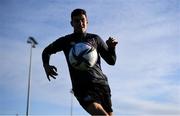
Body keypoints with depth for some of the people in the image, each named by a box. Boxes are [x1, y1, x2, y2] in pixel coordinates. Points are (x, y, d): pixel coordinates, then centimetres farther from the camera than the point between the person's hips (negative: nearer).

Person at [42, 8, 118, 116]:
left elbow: (111, 61, 16)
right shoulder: (66, 41, 16)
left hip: (100, 82, 2)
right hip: (81, 86, -2)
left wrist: (112, 47, -4)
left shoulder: (95, 39, 17)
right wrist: (46, 65, 9)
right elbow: (47, 51, 30)